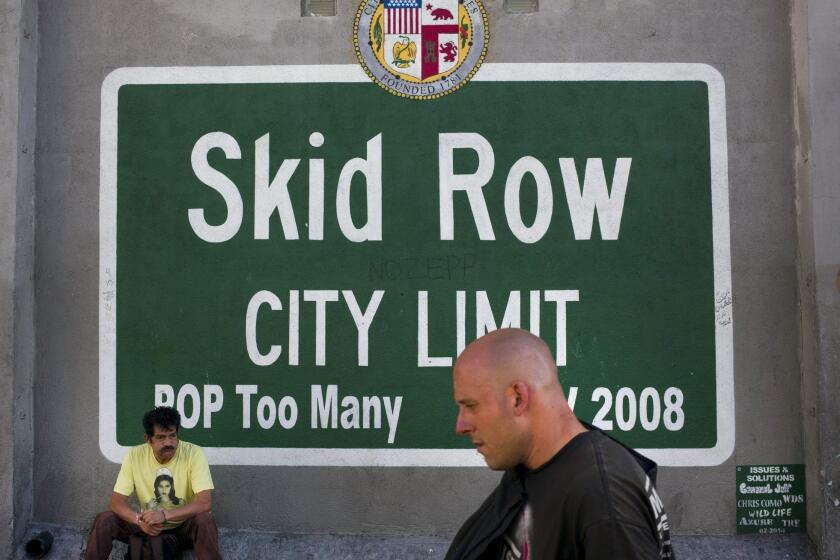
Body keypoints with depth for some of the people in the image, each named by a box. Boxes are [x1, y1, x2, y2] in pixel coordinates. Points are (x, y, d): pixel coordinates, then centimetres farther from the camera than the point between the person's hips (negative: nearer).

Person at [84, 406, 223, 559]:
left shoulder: (194, 453, -18)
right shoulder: (134, 455, -10)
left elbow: (205, 503, -26)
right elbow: (117, 501, -11)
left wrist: (165, 515, -38)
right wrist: (140, 520, -32)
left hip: (184, 526, -3)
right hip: (149, 526, 3)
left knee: (204, 520, -35)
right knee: (104, 520, -18)